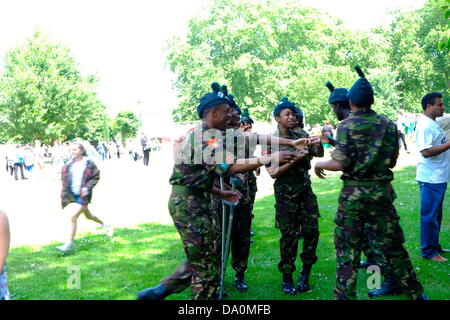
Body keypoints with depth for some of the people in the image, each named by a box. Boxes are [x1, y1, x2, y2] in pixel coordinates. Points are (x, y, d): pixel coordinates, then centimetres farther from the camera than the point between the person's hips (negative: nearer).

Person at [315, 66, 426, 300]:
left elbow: (340, 164, -15)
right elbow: (392, 162, 11)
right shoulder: (389, 126, 4)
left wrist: (320, 164, 3)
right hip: (382, 191, 4)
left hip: (353, 193, -4)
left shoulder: (347, 126, -9)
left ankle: (345, 296, 7)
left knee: (347, 250, 4)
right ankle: (415, 293, 27)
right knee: (393, 245, 16)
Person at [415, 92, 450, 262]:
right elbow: (426, 151, -25)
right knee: (429, 216, -1)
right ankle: (428, 251, 8)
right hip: (430, 178, -10)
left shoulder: (434, 123, 14)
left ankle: (435, 246, 29)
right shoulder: (424, 125, -17)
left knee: (436, 215, 18)